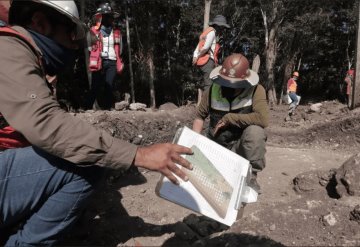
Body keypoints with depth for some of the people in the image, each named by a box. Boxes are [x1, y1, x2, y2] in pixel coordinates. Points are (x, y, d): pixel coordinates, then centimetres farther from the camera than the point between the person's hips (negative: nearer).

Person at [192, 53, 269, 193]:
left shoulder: (256, 90, -16)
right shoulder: (214, 89, -8)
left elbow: (263, 119, -31)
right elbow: (200, 116, 5)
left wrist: (229, 118, -24)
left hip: (241, 144, -2)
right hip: (216, 146, 3)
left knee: (255, 131, -33)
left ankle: (251, 176, -10)